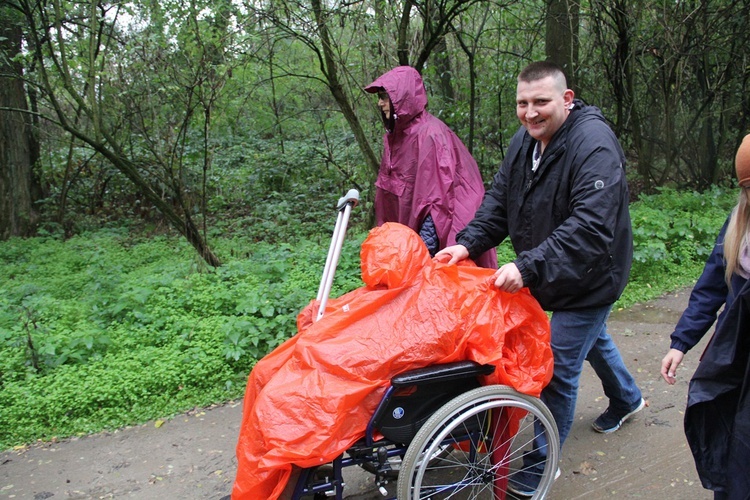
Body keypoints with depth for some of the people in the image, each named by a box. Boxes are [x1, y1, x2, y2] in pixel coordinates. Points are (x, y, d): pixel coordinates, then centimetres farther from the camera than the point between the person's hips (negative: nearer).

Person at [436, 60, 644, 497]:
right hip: (552, 275, 9)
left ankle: (540, 465, 15)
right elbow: (499, 202, -1)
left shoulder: (594, 143, -28)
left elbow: (591, 225, -37)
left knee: (560, 368, -4)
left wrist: (530, 266, -44)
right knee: (591, 339, 29)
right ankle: (628, 399, 58)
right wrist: (468, 243, -17)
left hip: (589, 277, -9)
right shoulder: (525, 141, -1)